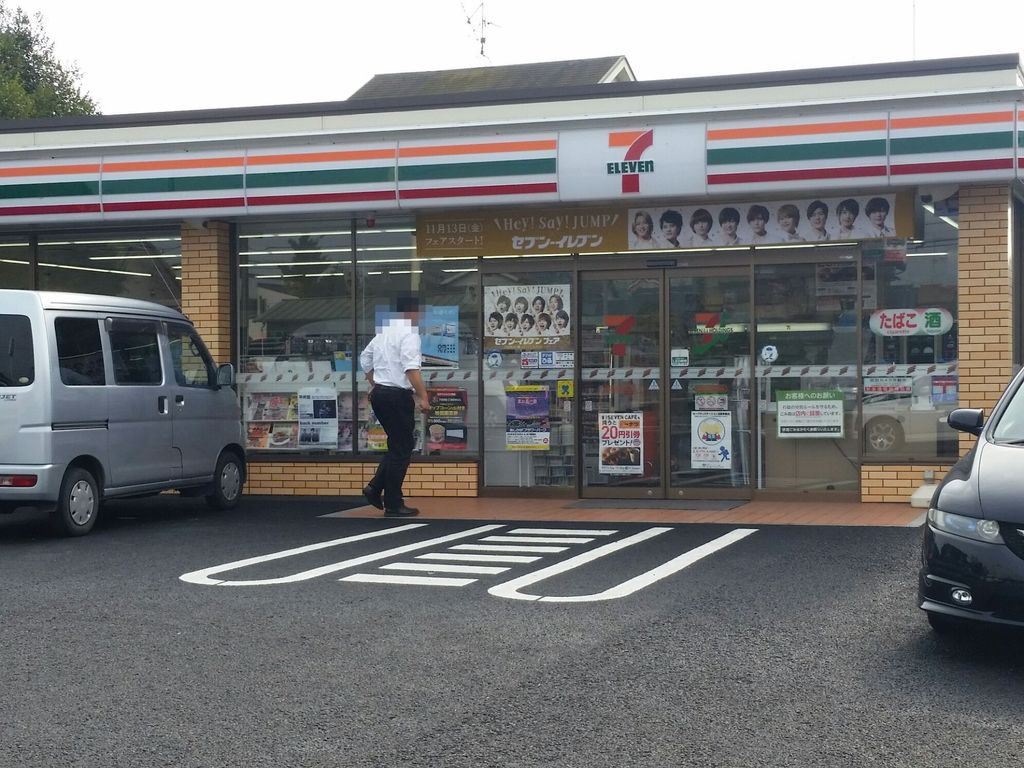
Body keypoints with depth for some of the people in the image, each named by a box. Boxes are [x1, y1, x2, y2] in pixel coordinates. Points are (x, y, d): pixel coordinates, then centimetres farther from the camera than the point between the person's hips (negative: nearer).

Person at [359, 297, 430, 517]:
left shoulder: (383, 332, 14)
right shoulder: (409, 334, -12)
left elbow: (365, 359, 24)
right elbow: (412, 368, -23)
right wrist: (423, 397, -23)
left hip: (379, 392, 8)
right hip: (397, 395, -8)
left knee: (397, 445, 19)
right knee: (402, 449, 0)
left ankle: (375, 488, 9)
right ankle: (393, 504, 3)